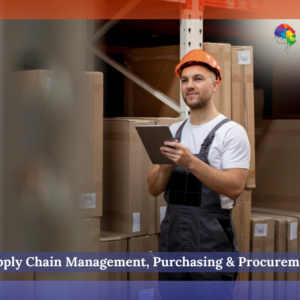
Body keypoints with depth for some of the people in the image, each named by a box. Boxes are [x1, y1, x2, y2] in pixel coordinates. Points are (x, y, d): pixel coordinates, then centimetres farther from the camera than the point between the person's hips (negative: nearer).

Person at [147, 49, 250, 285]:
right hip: (172, 231, 6)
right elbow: (154, 189, 8)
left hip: (212, 235, -6)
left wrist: (191, 162, -27)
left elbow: (235, 188, -18)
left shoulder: (231, 132, -7)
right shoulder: (172, 132, 11)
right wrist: (165, 167, -14)